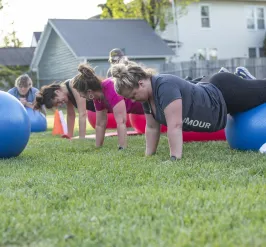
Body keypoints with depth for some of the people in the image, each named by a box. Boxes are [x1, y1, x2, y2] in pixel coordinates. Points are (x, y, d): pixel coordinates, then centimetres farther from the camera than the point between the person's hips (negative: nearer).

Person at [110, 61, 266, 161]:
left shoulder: (165, 86, -38)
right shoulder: (148, 96, -10)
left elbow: (175, 125, -42)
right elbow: (152, 128, -1)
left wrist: (175, 159, -42)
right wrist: (149, 156, -1)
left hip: (225, 94, -7)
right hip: (214, 92, 7)